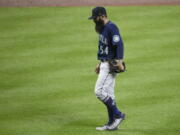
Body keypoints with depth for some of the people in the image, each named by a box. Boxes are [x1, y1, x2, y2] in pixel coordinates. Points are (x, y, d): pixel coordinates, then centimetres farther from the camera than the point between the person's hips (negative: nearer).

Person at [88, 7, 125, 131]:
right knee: (108, 94, 10)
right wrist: (100, 64, 27)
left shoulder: (111, 27, -15)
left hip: (111, 64, -10)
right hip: (104, 64, 10)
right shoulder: (103, 29, 16)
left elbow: (119, 44, -25)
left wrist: (119, 61, -35)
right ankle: (112, 124, 14)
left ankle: (118, 115, -5)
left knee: (99, 91, -13)